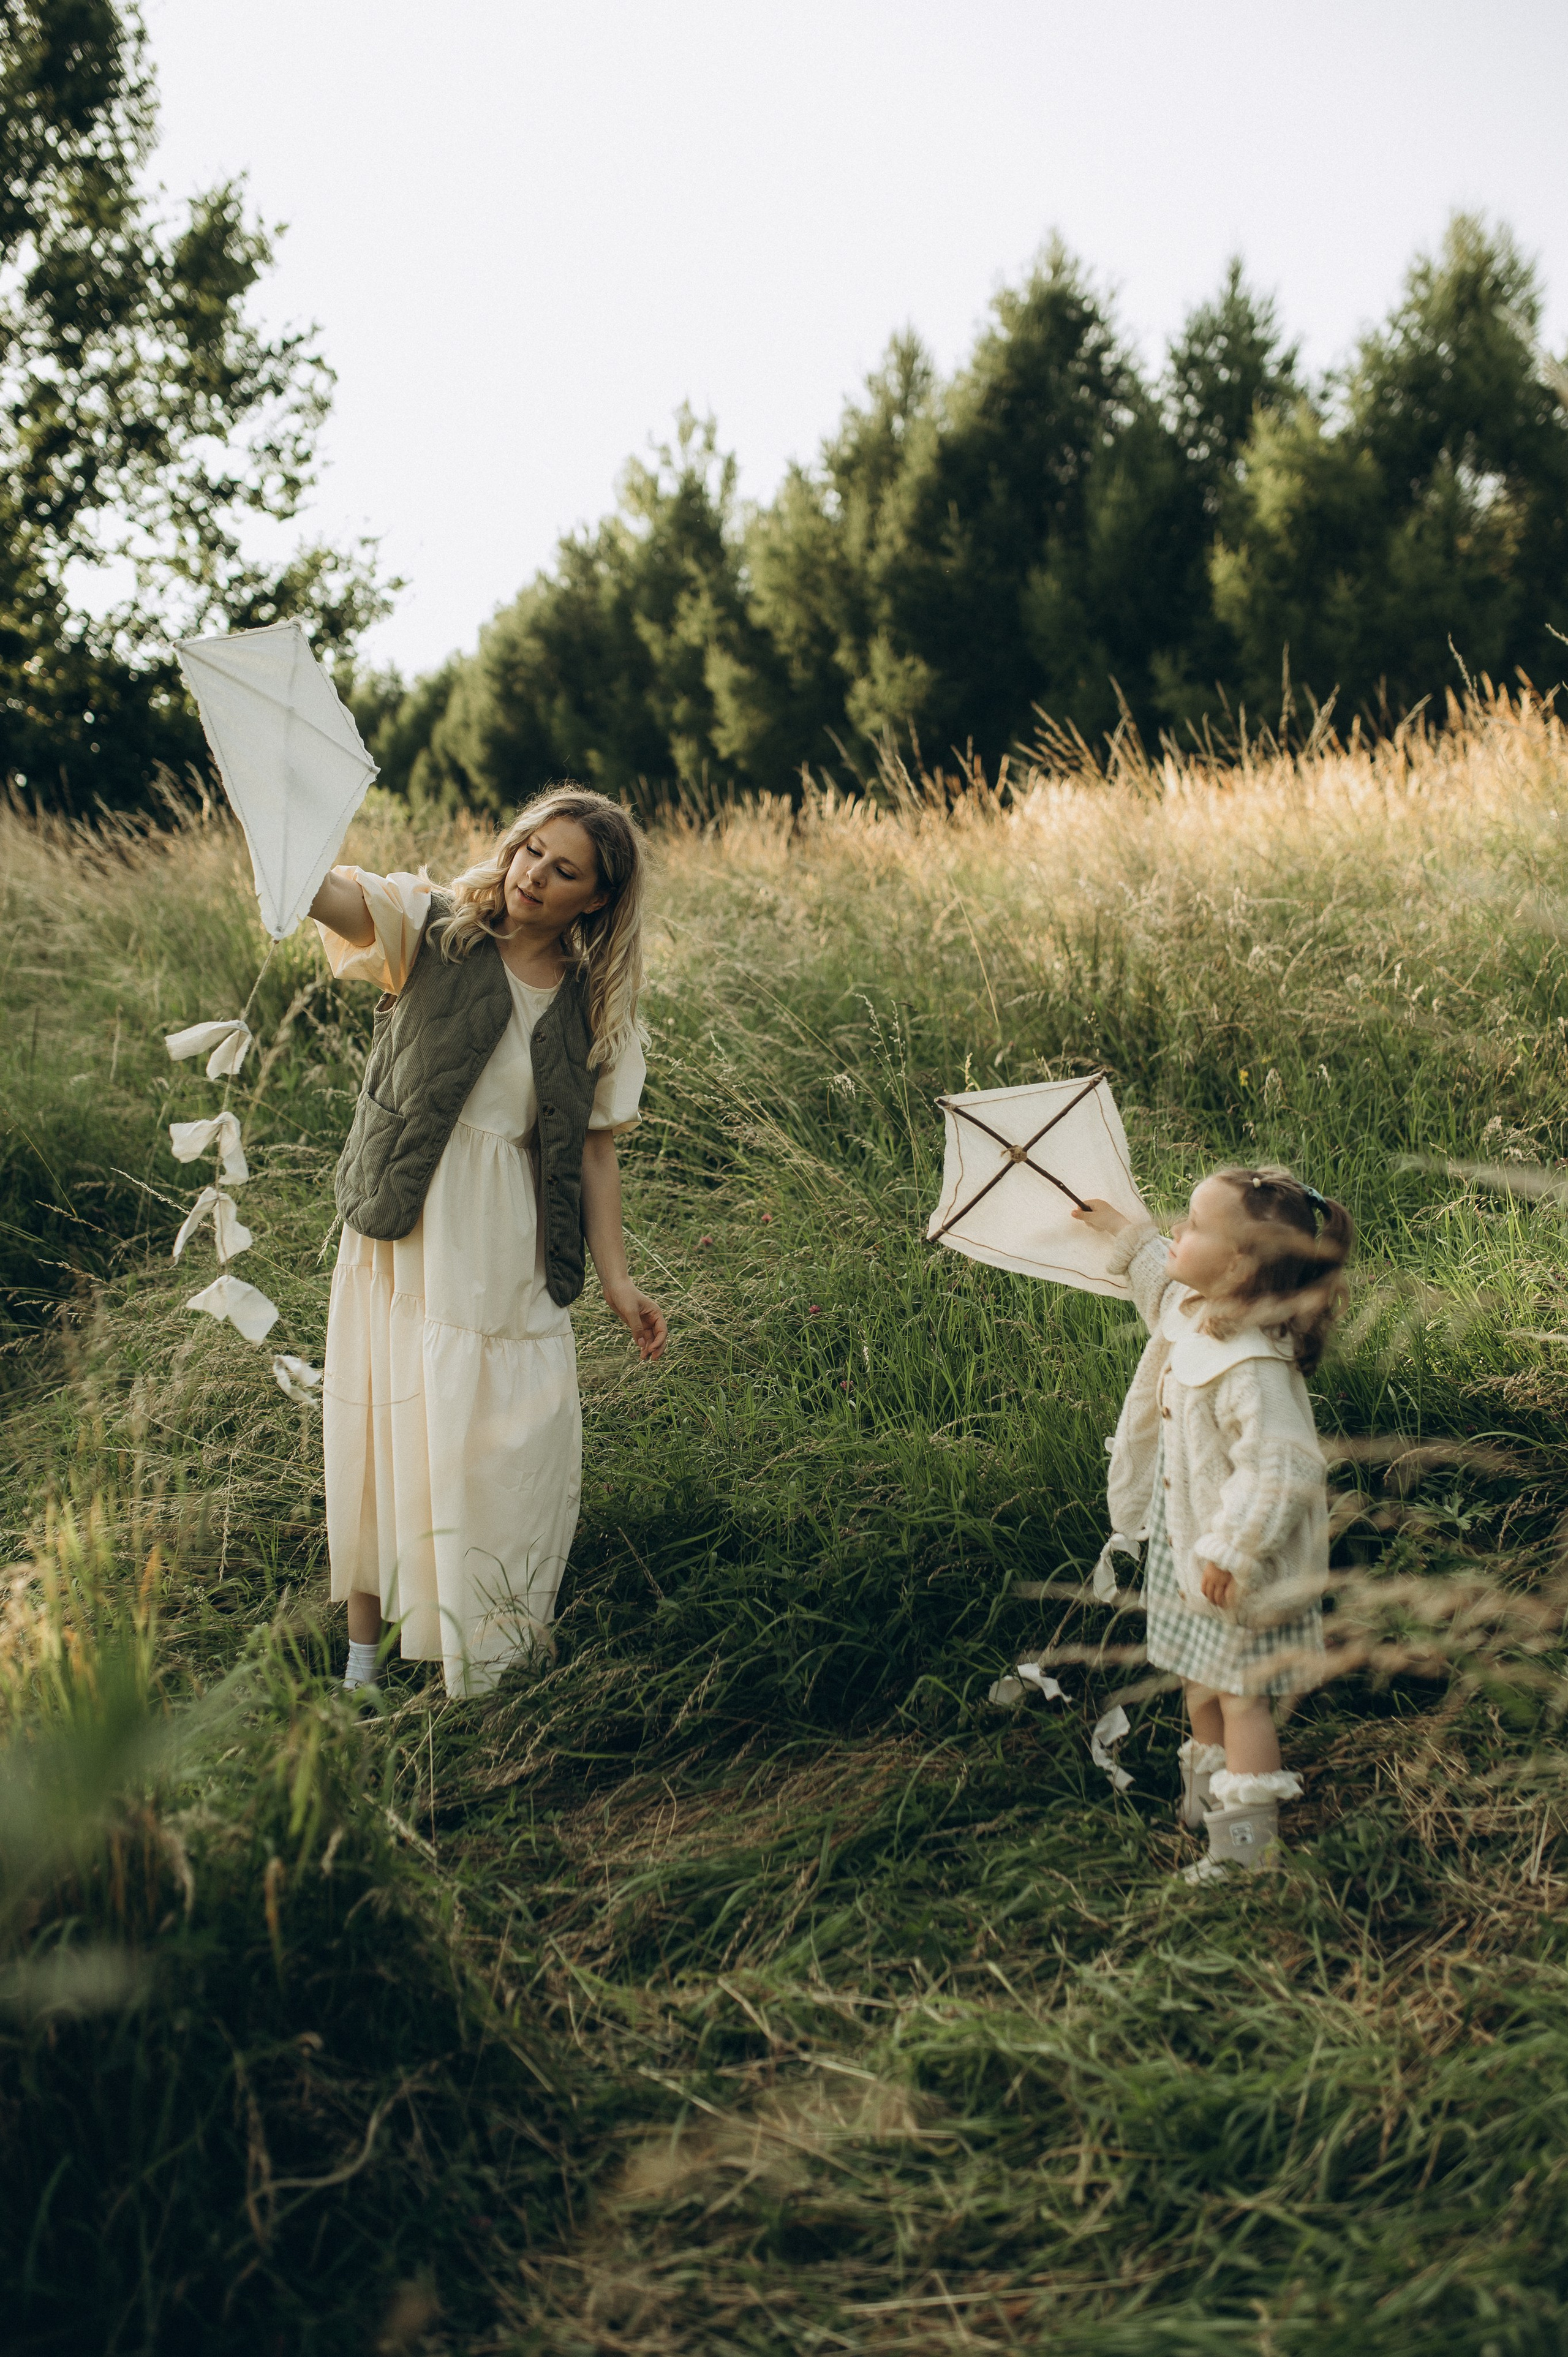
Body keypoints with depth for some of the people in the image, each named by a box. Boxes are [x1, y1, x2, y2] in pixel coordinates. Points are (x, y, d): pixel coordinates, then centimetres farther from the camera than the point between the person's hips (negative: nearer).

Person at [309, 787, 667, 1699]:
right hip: (405, 1238, -1)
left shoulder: (597, 1008, 5)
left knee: (507, 1453, 2)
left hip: (510, 1259, 1)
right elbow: (328, 893, -22)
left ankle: (487, 1677, 17)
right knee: (386, 1437, 5)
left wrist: (618, 1282, 3)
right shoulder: (432, 930, -3)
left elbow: (595, 1147, 8)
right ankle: (363, 1659, 20)